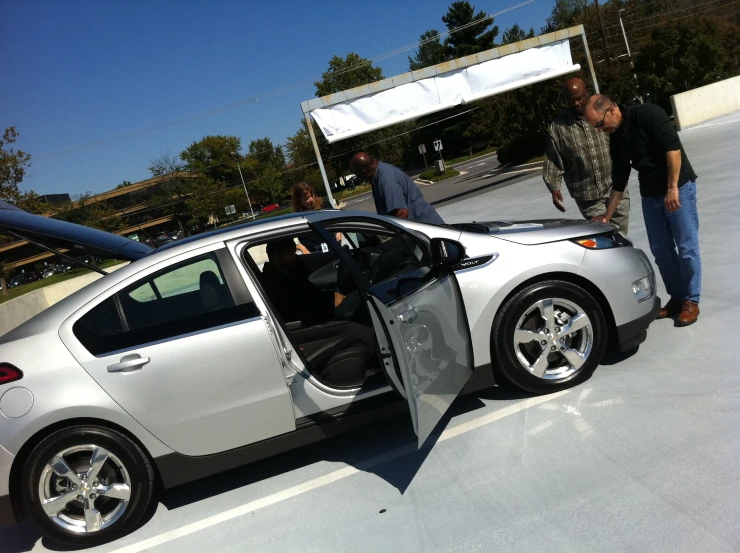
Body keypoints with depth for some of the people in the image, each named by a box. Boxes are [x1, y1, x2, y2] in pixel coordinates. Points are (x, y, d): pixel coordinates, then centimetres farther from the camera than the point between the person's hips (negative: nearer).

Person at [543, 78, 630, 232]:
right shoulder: (558, 126, -3)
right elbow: (553, 162, -2)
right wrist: (554, 188, -11)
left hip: (616, 188, 2)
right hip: (587, 195, -2)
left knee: (621, 233, 10)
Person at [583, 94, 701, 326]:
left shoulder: (648, 114, -13)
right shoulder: (616, 139, 7)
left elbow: (673, 147, -21)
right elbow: (619, 180, 12)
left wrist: (672, 187, -25)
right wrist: (607, 215, 10)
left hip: (678, 187, -7)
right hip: (650, 195, 7)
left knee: (686, 247, -2)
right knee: (661, 251, 8)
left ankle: (691, 301, 7)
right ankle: (677, 297, 20)